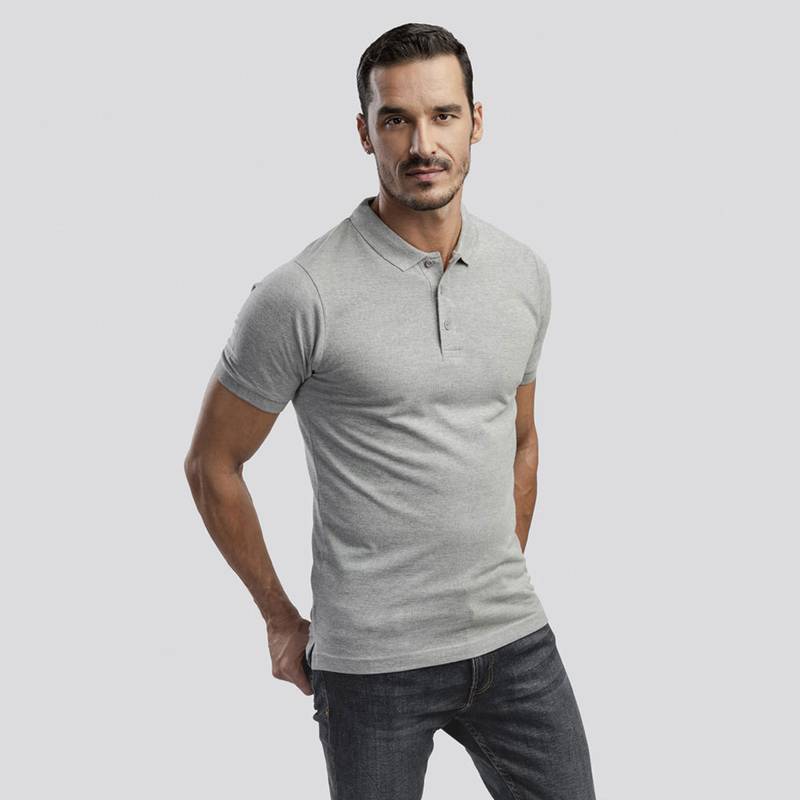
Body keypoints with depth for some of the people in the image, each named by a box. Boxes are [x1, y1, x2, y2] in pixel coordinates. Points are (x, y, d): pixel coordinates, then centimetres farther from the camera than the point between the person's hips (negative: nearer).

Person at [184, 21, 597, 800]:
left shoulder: (524, 275, 3)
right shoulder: (301, 295, -14)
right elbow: (211, 464, -4)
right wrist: (281, 618, 2)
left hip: (515, 643, 5)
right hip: (372, 661, -4)